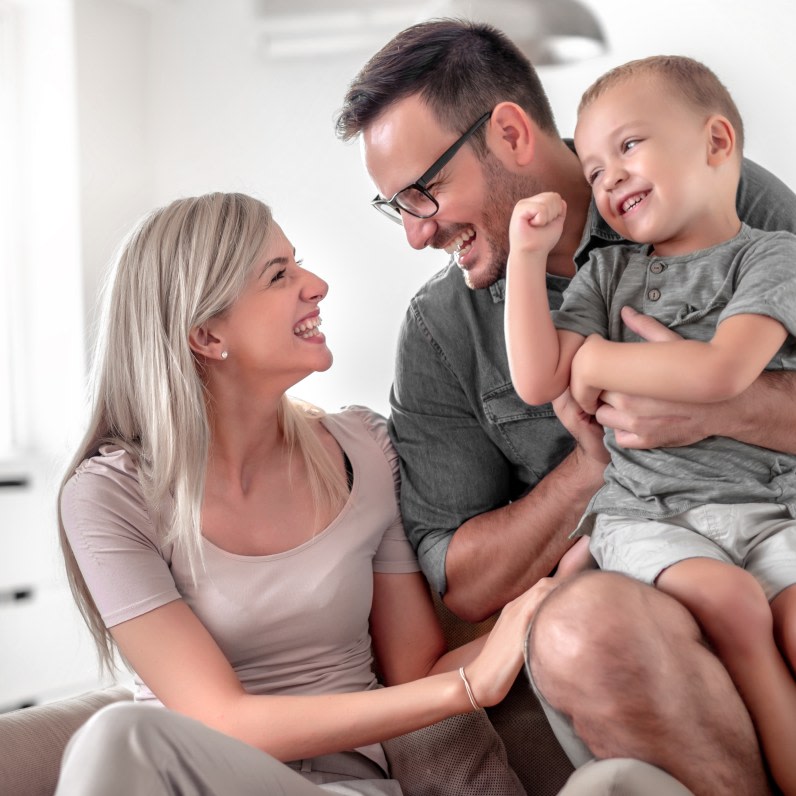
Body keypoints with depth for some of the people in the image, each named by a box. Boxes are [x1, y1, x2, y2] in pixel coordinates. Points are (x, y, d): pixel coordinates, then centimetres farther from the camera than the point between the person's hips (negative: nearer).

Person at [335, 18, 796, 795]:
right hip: (621, 593, 1)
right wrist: (598, 461, -7)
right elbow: (459, 583, 4)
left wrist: (723, 407, -19)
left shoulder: (730, 201, 3)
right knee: (588, 627, -33)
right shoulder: (441, 330, 8)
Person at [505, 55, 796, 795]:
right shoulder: (607, 272, 16)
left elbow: (719, 374, -16)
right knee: (727, 599, -28)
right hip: (643, 510, 1)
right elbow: (537, 382, 5)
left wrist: (595, 360, -4)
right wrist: (528, 255, 2)